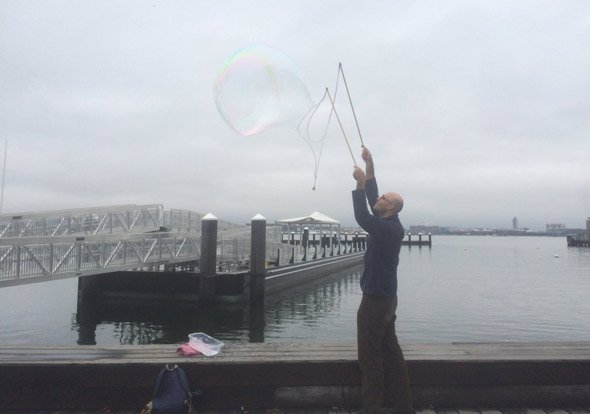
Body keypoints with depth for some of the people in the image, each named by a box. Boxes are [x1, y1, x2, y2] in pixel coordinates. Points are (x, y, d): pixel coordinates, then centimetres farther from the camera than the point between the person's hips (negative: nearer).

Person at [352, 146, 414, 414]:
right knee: (390, 352, 14)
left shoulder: (389, 228, -18)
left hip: (376, 300, -10)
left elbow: (362, 218, -30)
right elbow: (372, 198, 13)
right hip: (385, 298, 10)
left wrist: (361, 184, -24)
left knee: (370, 356, -3)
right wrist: (370, 166, 13)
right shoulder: (389, 225, 8)